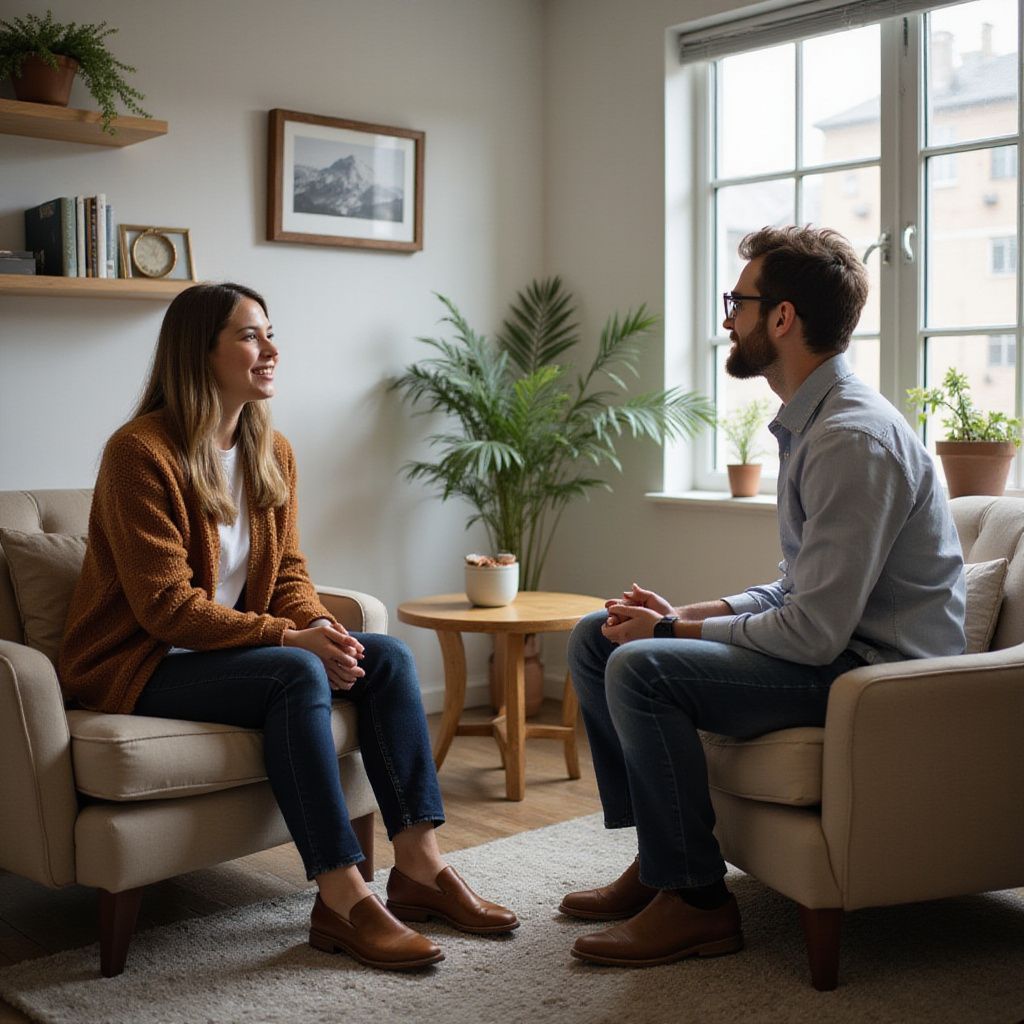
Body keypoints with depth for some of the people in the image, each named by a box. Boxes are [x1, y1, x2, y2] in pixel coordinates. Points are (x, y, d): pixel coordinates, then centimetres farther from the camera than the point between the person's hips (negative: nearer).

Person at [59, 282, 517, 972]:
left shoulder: (272, 452, 7)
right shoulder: (141, 451, -17)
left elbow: (289, 570, 8)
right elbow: (167, 605, -21)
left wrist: (321, 625, -14)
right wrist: (291, 637, -25)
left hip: (232, 649, 8)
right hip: (141, 668, -8)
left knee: (388, 656, -11)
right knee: (296, 674, -32)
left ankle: (420, 868, -12)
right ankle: (342, 899, -29)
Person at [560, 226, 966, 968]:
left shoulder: (855, 439, -22)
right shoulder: (810, 424, 10)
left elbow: (814, 634, -26)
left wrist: (674, 630, -14)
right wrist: (684, 612, 2)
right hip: (830, 639, 10)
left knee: (640, 668, -25)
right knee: (596, 637, 7)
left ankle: (695, 900, -10)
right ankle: (657, 857, 11)